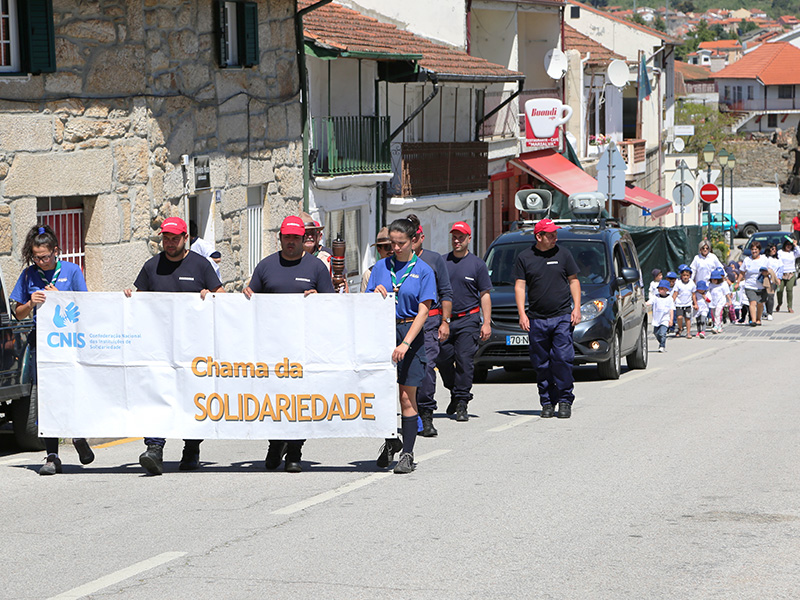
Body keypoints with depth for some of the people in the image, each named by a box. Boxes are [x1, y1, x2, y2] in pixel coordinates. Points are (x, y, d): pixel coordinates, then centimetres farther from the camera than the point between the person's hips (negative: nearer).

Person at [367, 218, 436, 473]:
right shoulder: (381, 266, 8)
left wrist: (405, 343, -17)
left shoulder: (423, 270, -1)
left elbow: (423, 311, -7)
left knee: (407, 396, -2)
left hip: (410, 333, -3)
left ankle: (407, 453, 3)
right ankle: (390, 441, 22)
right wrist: (376, 293, -11)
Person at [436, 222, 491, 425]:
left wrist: (487, 323, -3)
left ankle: (462, 401, -6)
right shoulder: (442, 262, 10)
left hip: (468, 319, -3)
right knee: (443, 360, 4)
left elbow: (484, 295, 4)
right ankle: (455, 393, 26)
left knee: (465, 360, -9)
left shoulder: (477, 264, 3)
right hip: (444, 319, 3)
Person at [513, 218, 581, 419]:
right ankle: (547, 403, 11)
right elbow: (519, 286, 5)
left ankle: (565, 401, -2)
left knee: (563, 359, -9)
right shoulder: (524, 257, 5)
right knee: (541, 364, 3)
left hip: (562, 317, -1)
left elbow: (574, 281, 11)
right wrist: (522, 314, -5)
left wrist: (576, 308, 1)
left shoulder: (563, 254, 7)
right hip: (537, 320, 1)